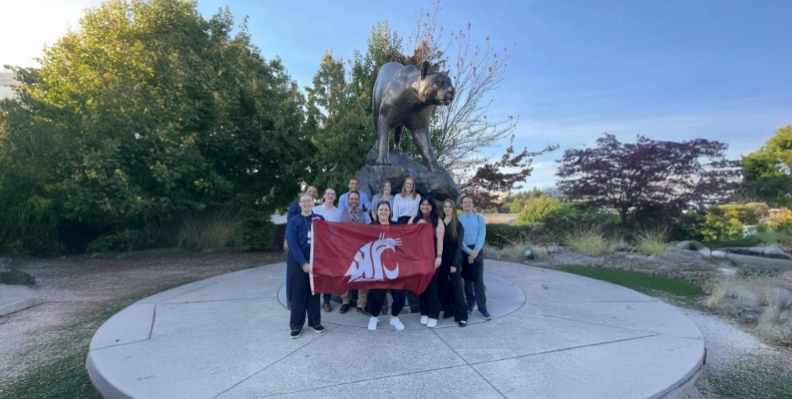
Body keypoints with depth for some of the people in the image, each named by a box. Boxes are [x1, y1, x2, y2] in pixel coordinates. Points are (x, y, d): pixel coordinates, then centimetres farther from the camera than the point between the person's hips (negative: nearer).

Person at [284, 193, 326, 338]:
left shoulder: (319, 219, 5)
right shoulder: (293, 222, -2)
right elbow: (293, 245, -9)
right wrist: (303, 263, -17)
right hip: (299, 261, -2)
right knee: (299, 292, 2)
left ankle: (315, 321, 21)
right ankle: (296, 325, 12)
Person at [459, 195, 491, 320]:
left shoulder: (479, 218, 6)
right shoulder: (458, 219, 5)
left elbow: (482, 235, -3)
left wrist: (475, 251, -14)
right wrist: (468, 251, -13)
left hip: (477, 251, -1)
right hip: (463, 251, 1)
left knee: (478, 279, -5)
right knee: (467, 278, 8)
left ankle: (482, 307, -4)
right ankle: (470, 303, 20)